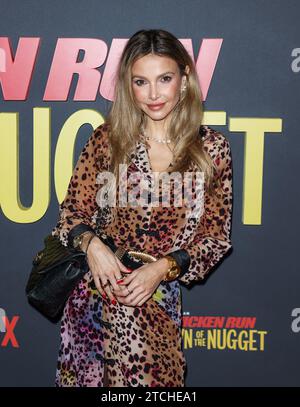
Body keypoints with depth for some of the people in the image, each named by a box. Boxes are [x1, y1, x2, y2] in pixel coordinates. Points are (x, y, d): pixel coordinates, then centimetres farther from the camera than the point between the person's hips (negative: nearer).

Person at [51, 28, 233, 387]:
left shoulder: (212, 148, -3)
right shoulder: (106, 138, 0)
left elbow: (216, 235, 0)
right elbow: (73, 210, 4)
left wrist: (162, 267, -14)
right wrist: (91, 243, -17)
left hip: (159, 301, 0)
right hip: (98, 292, 1)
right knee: (86, 377, 7)